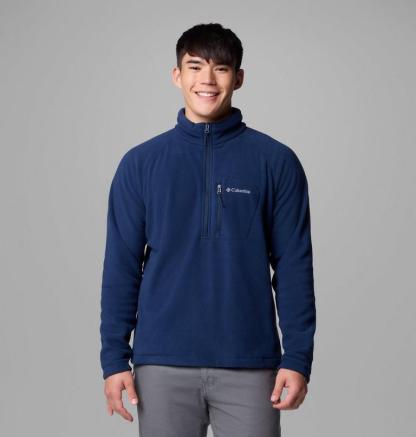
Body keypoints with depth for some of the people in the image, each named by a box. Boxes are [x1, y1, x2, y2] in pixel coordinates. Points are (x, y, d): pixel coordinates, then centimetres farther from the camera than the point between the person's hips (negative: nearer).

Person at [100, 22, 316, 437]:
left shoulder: (276, 161, 1)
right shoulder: (140, 163, 4)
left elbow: (294, 265, 0)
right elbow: (121, 266, 4)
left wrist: (298, 358, -6)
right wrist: (114, 357, -2)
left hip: (250, 365, -1)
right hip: (163, 364, 1)